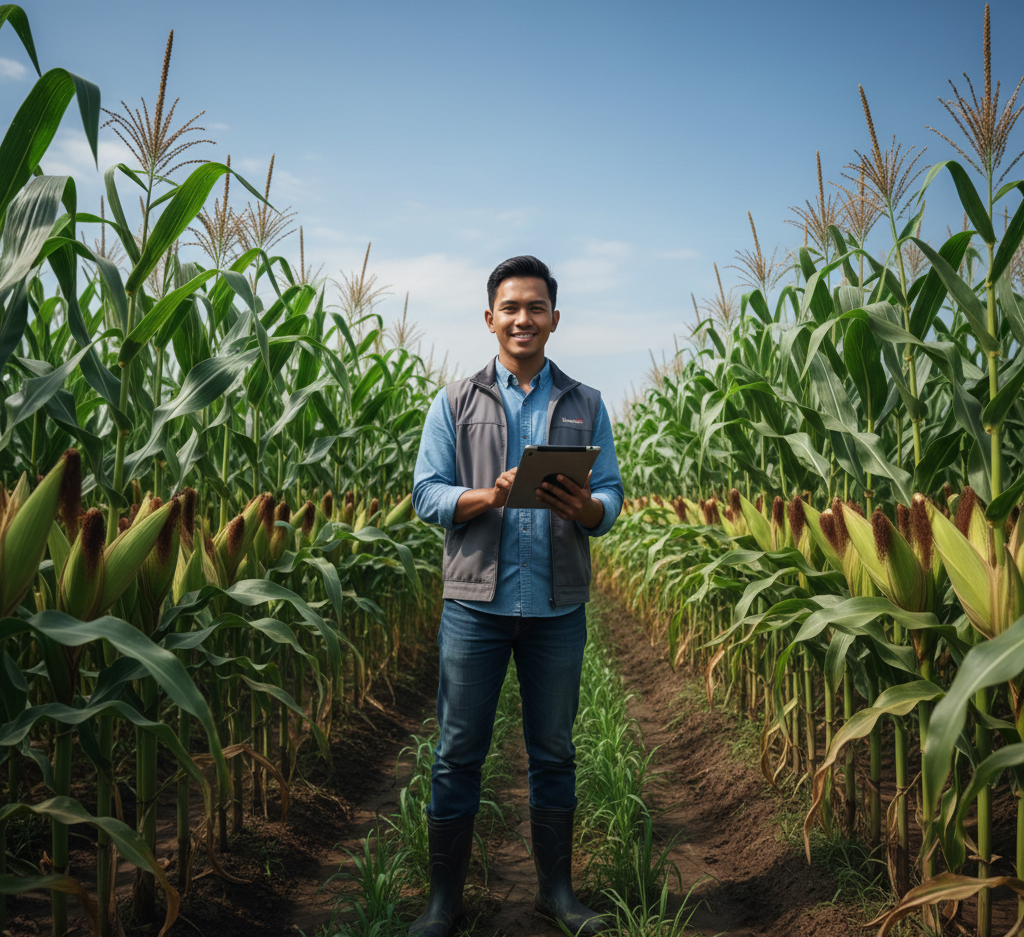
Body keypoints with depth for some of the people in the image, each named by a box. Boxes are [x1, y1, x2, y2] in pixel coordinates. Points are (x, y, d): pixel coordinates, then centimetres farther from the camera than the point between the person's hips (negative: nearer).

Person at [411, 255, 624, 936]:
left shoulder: (587, 406, 10)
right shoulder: (456, 402, 6)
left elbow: (612, 498, 4)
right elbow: (426, 494, 0)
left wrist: (584, 508, -19)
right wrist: (490, 497, -19)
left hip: (558, 604, 1)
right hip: (477, 600, -1)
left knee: (554, 751, 12)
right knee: (459, 751, 5)